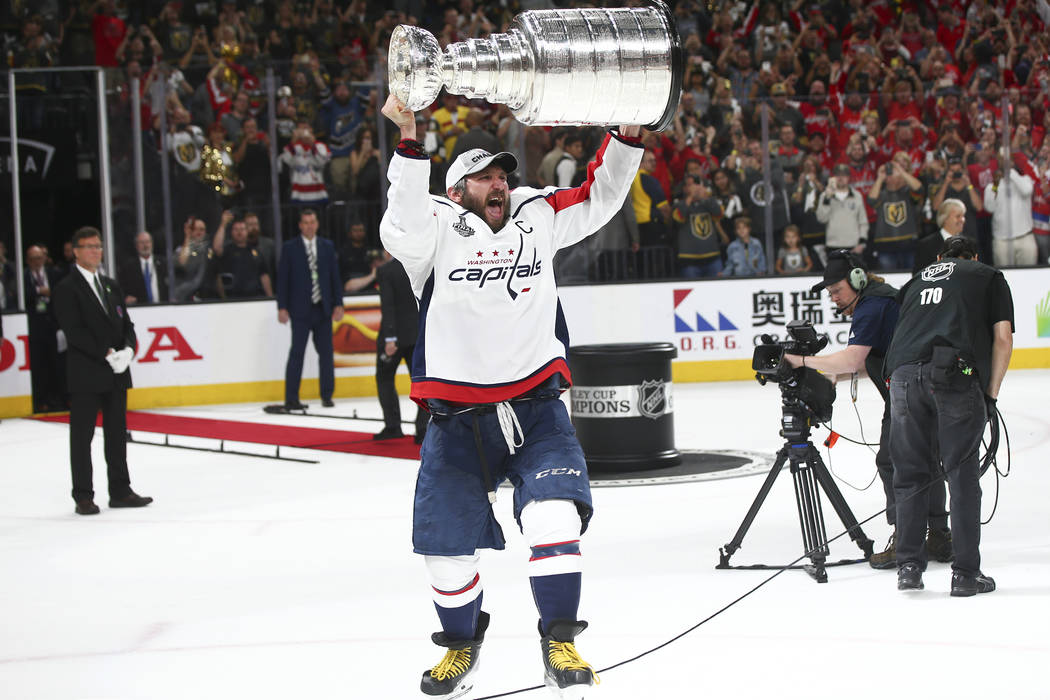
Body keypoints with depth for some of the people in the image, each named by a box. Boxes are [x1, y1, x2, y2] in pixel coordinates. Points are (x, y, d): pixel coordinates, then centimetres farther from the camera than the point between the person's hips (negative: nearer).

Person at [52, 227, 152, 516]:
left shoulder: (111, 286, 16)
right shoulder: (67, 289, -6)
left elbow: (125, 323, 15)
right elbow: (74, 331, -14)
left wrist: (128, 349, -6)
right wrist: (106, 354, -18)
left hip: (116, 373, 7)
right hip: (85, 375, -6)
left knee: (117, 433, 10)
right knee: (82, 436, -2)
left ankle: (120, 491, 17)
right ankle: (83, 497, 2)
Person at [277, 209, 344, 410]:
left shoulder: (327, 246, 10)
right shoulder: (289, 248, 2)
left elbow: (335, 276, 11)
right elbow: (282, 279, 0)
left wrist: (338, 304, 4)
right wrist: (282, 307, -6)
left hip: (323, 309, 3)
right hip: (300, 310, -3)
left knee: (326, 352, 5)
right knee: (297, 353, -6)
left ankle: (327, 395, 13)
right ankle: (291, 399, -4)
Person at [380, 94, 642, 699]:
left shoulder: (537, 218, 7)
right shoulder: (436, 229, -4)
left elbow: (599, 200, 11)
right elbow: (403, 225, -24)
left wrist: (626, 138, -5)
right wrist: (411, 140, -36)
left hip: (536, 410, 1)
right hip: (457, 420, -1)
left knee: (554, 517, -19)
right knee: (449, 548, 6)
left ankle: (560, 645, -5)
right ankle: (462, 644, 32)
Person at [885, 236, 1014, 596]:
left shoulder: (918, 279, 32)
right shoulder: (989, 276, 23)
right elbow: (1002, 338, 11)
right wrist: (991, 394, 13)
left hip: (904, 373, 3)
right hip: (956, 374, -3)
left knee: (910, 472, 12)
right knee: (962, 473, 3)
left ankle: (908, 566, 10)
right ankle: (965, 573, 3)